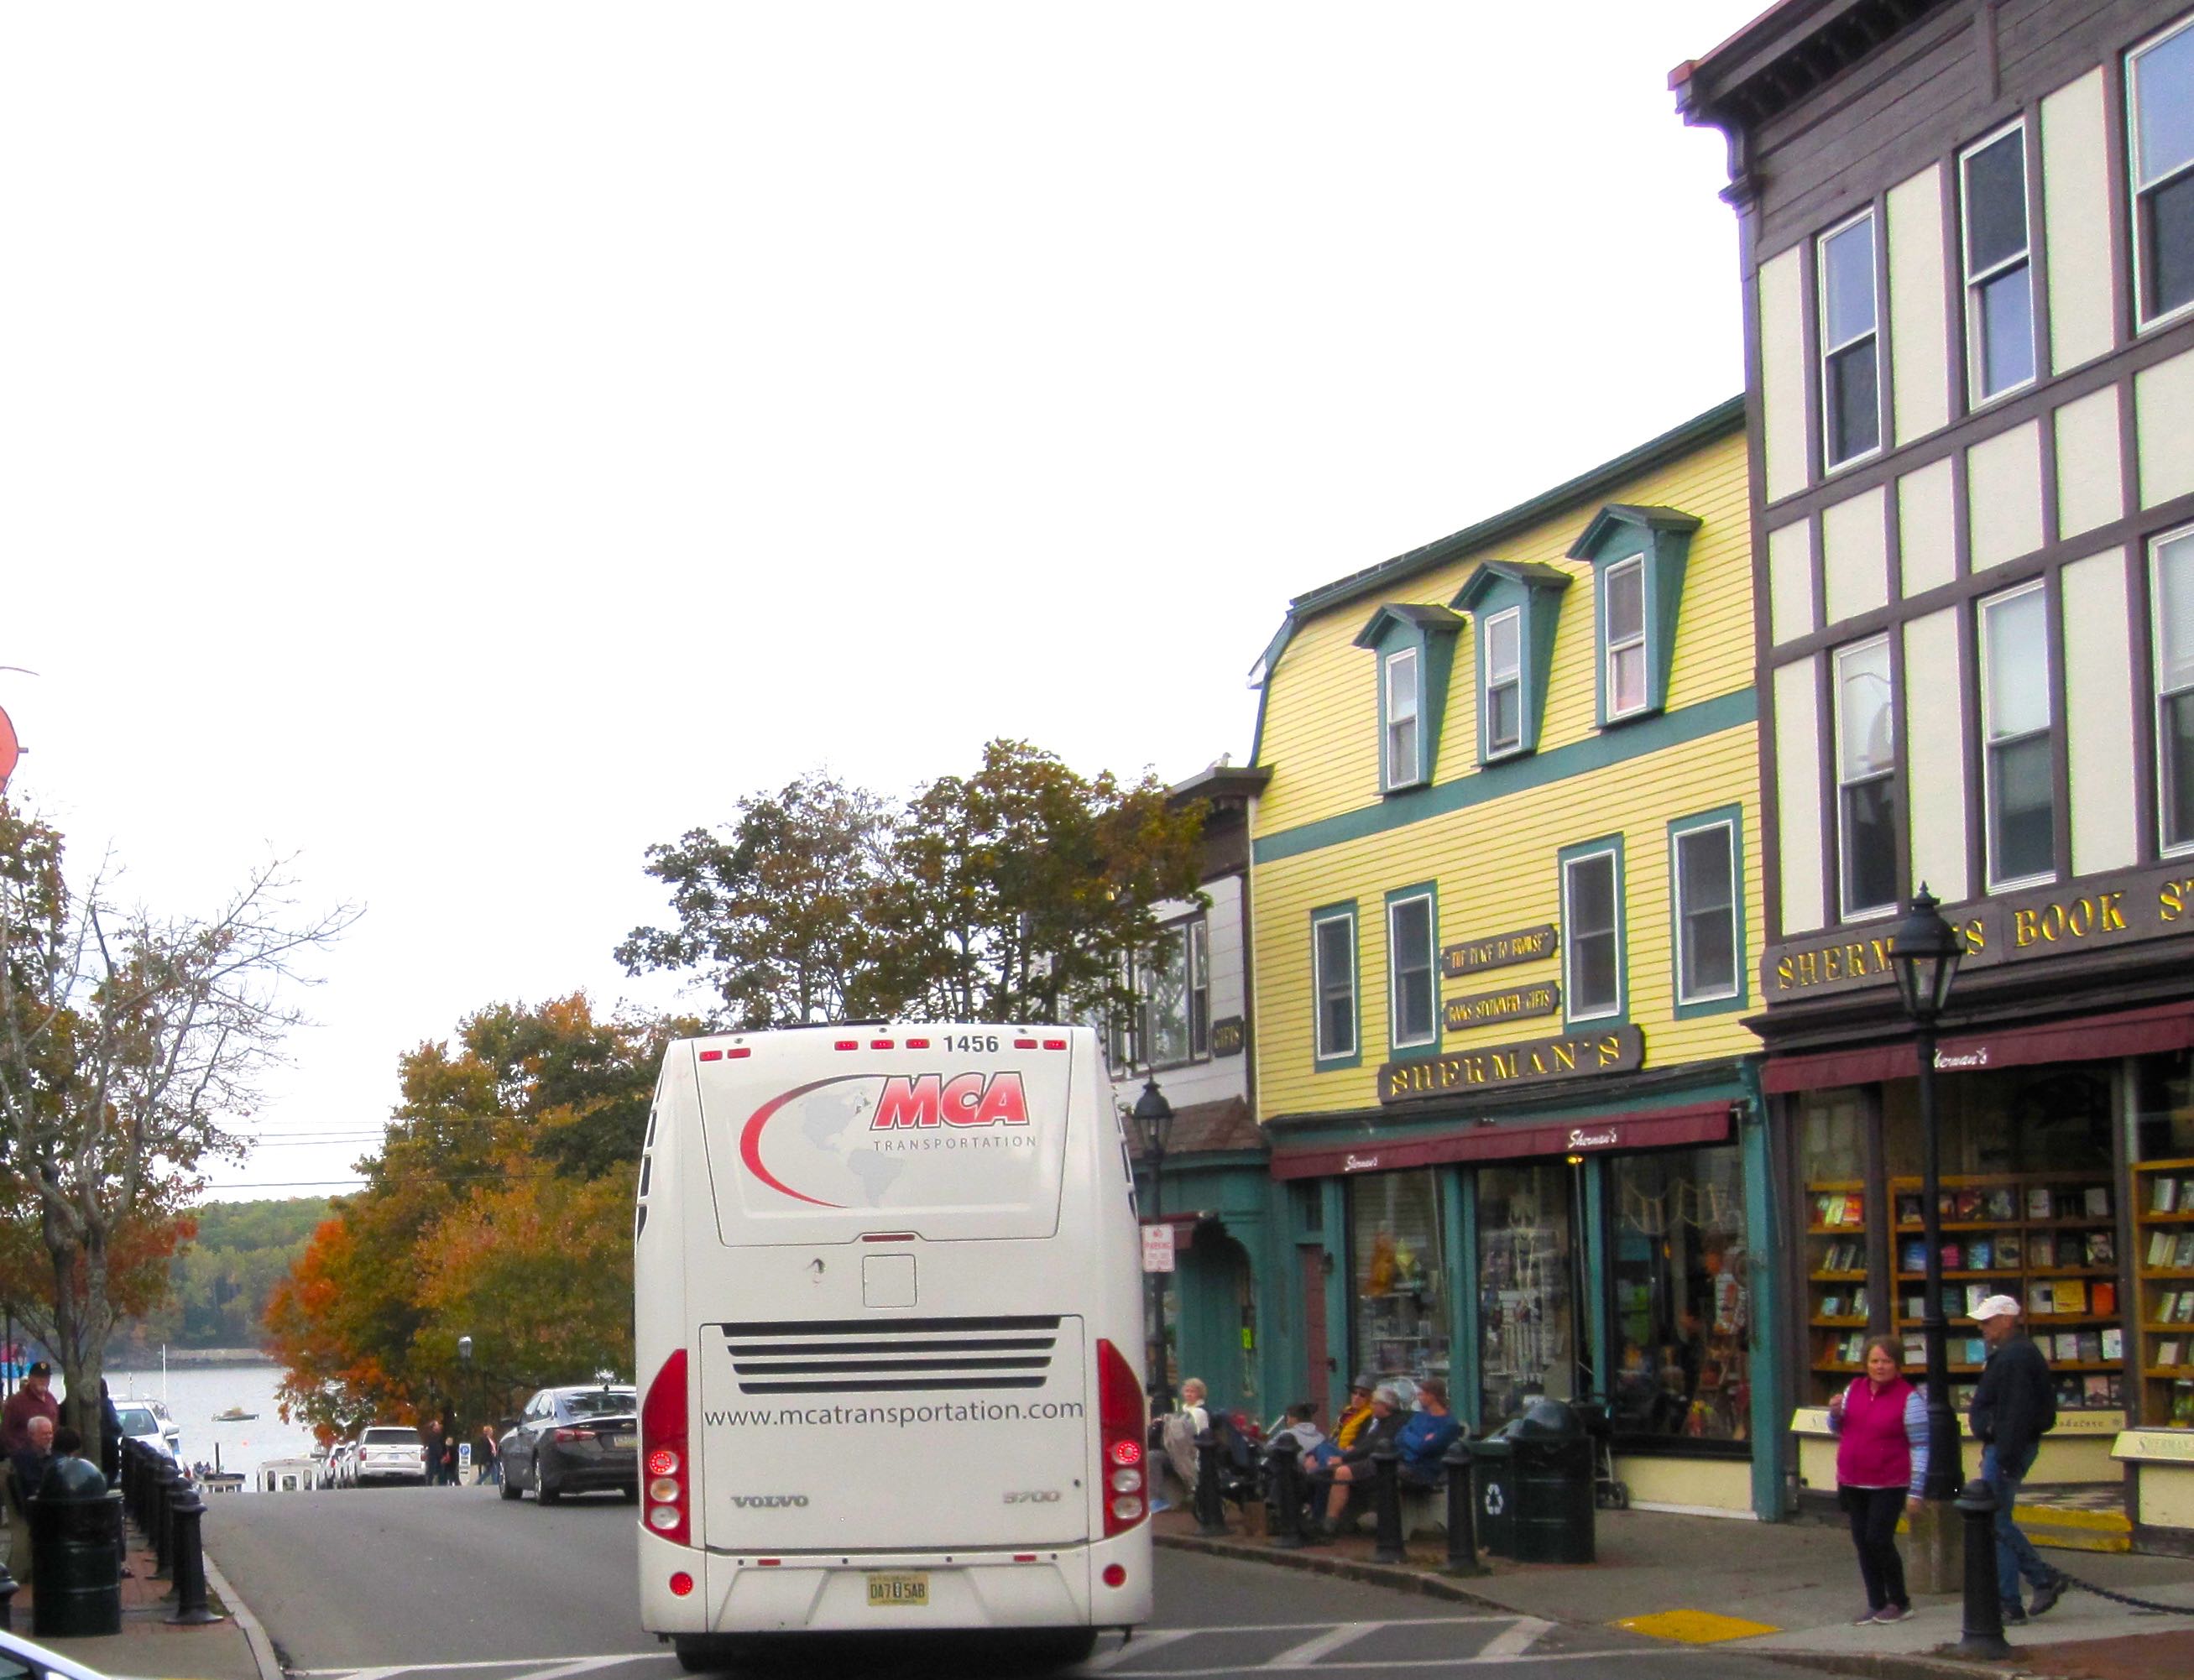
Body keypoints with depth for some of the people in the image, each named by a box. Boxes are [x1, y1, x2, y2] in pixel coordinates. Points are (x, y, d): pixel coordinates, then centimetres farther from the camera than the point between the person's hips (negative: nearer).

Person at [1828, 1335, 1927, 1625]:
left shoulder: (1909, 1397, -9)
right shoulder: (1854, 1389, 8)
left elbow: (1920, 1446, -10)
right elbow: (1838, 1431, 19)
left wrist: (1916, 1490, -14)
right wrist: (1835, 1412, -4)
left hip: (1889, 1485, -6)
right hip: (1852, 1483, 6)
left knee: (1879, 1540, -10)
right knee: (1862, 1542, 8)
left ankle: (1899, 1602, 8)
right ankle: (1876, 1604, 19)